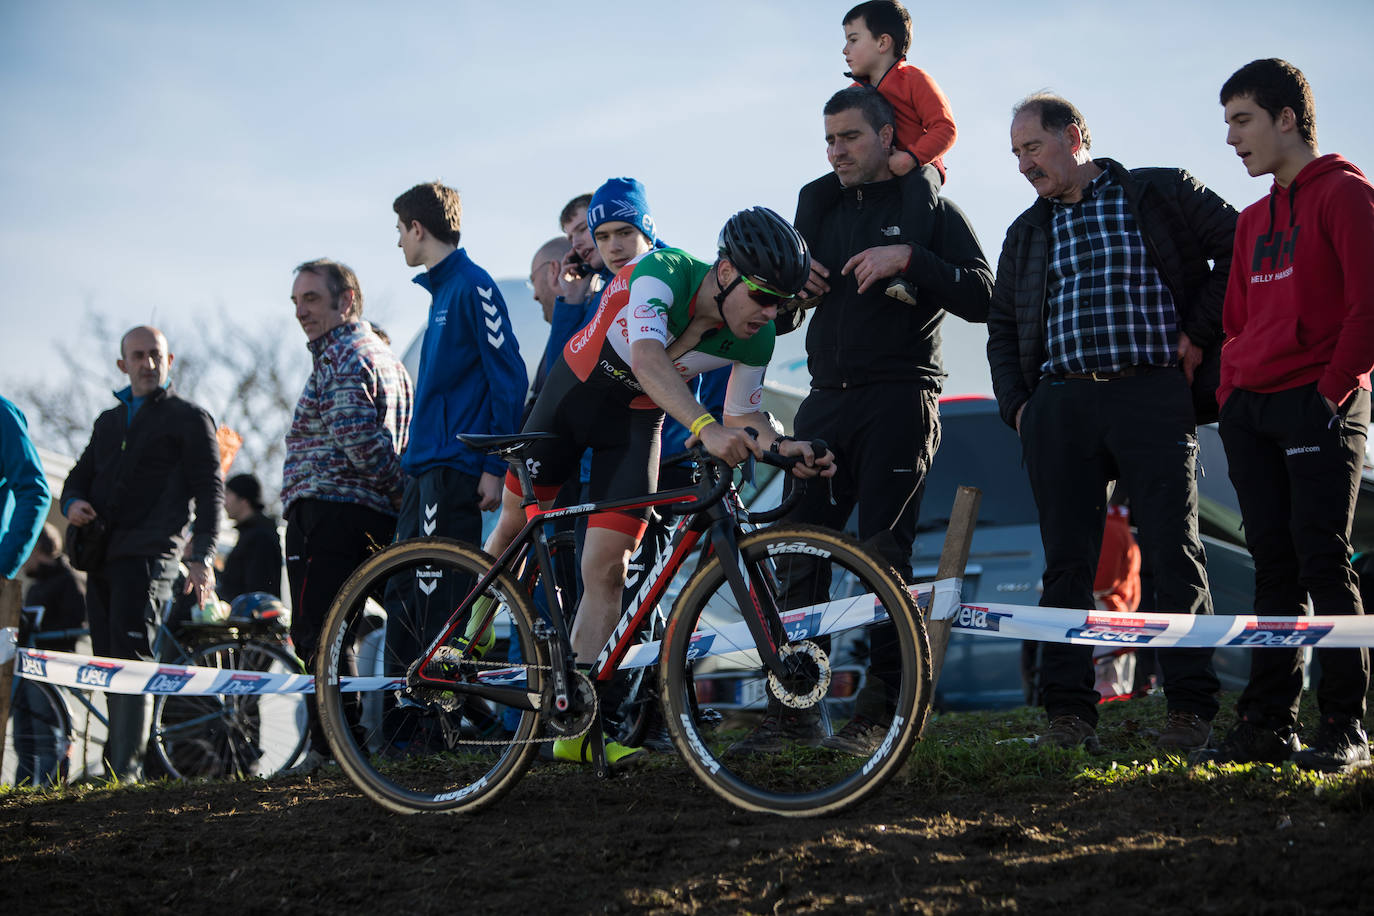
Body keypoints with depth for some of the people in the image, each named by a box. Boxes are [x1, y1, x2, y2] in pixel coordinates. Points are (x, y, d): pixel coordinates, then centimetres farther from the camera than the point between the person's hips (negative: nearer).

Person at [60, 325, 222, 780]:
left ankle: (126, 768, -19)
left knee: (131, 658, -15)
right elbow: (80, 474, 27)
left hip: (148, 554, -6)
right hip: (101, 555, 6)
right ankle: (113, 767, 10)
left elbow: (209, 490, -1)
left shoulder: (189, 419, 6)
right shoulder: (109, 421, 24)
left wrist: (203, 557, -12)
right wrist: (73, 503, 1)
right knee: (108, 663, 5)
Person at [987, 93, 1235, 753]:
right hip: (1060, 405, 4)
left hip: (1152, 395, -4)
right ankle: (1070, 712, 4)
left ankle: (1191, 709, -2)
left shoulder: (1162, 194, 8)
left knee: (1173, 551, -7)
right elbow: (1002, 327, 27)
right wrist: (1016, 404, 12)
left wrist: (1200, 332, -1)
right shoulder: (1028, 233, 22)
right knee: (1066, 561, 0)